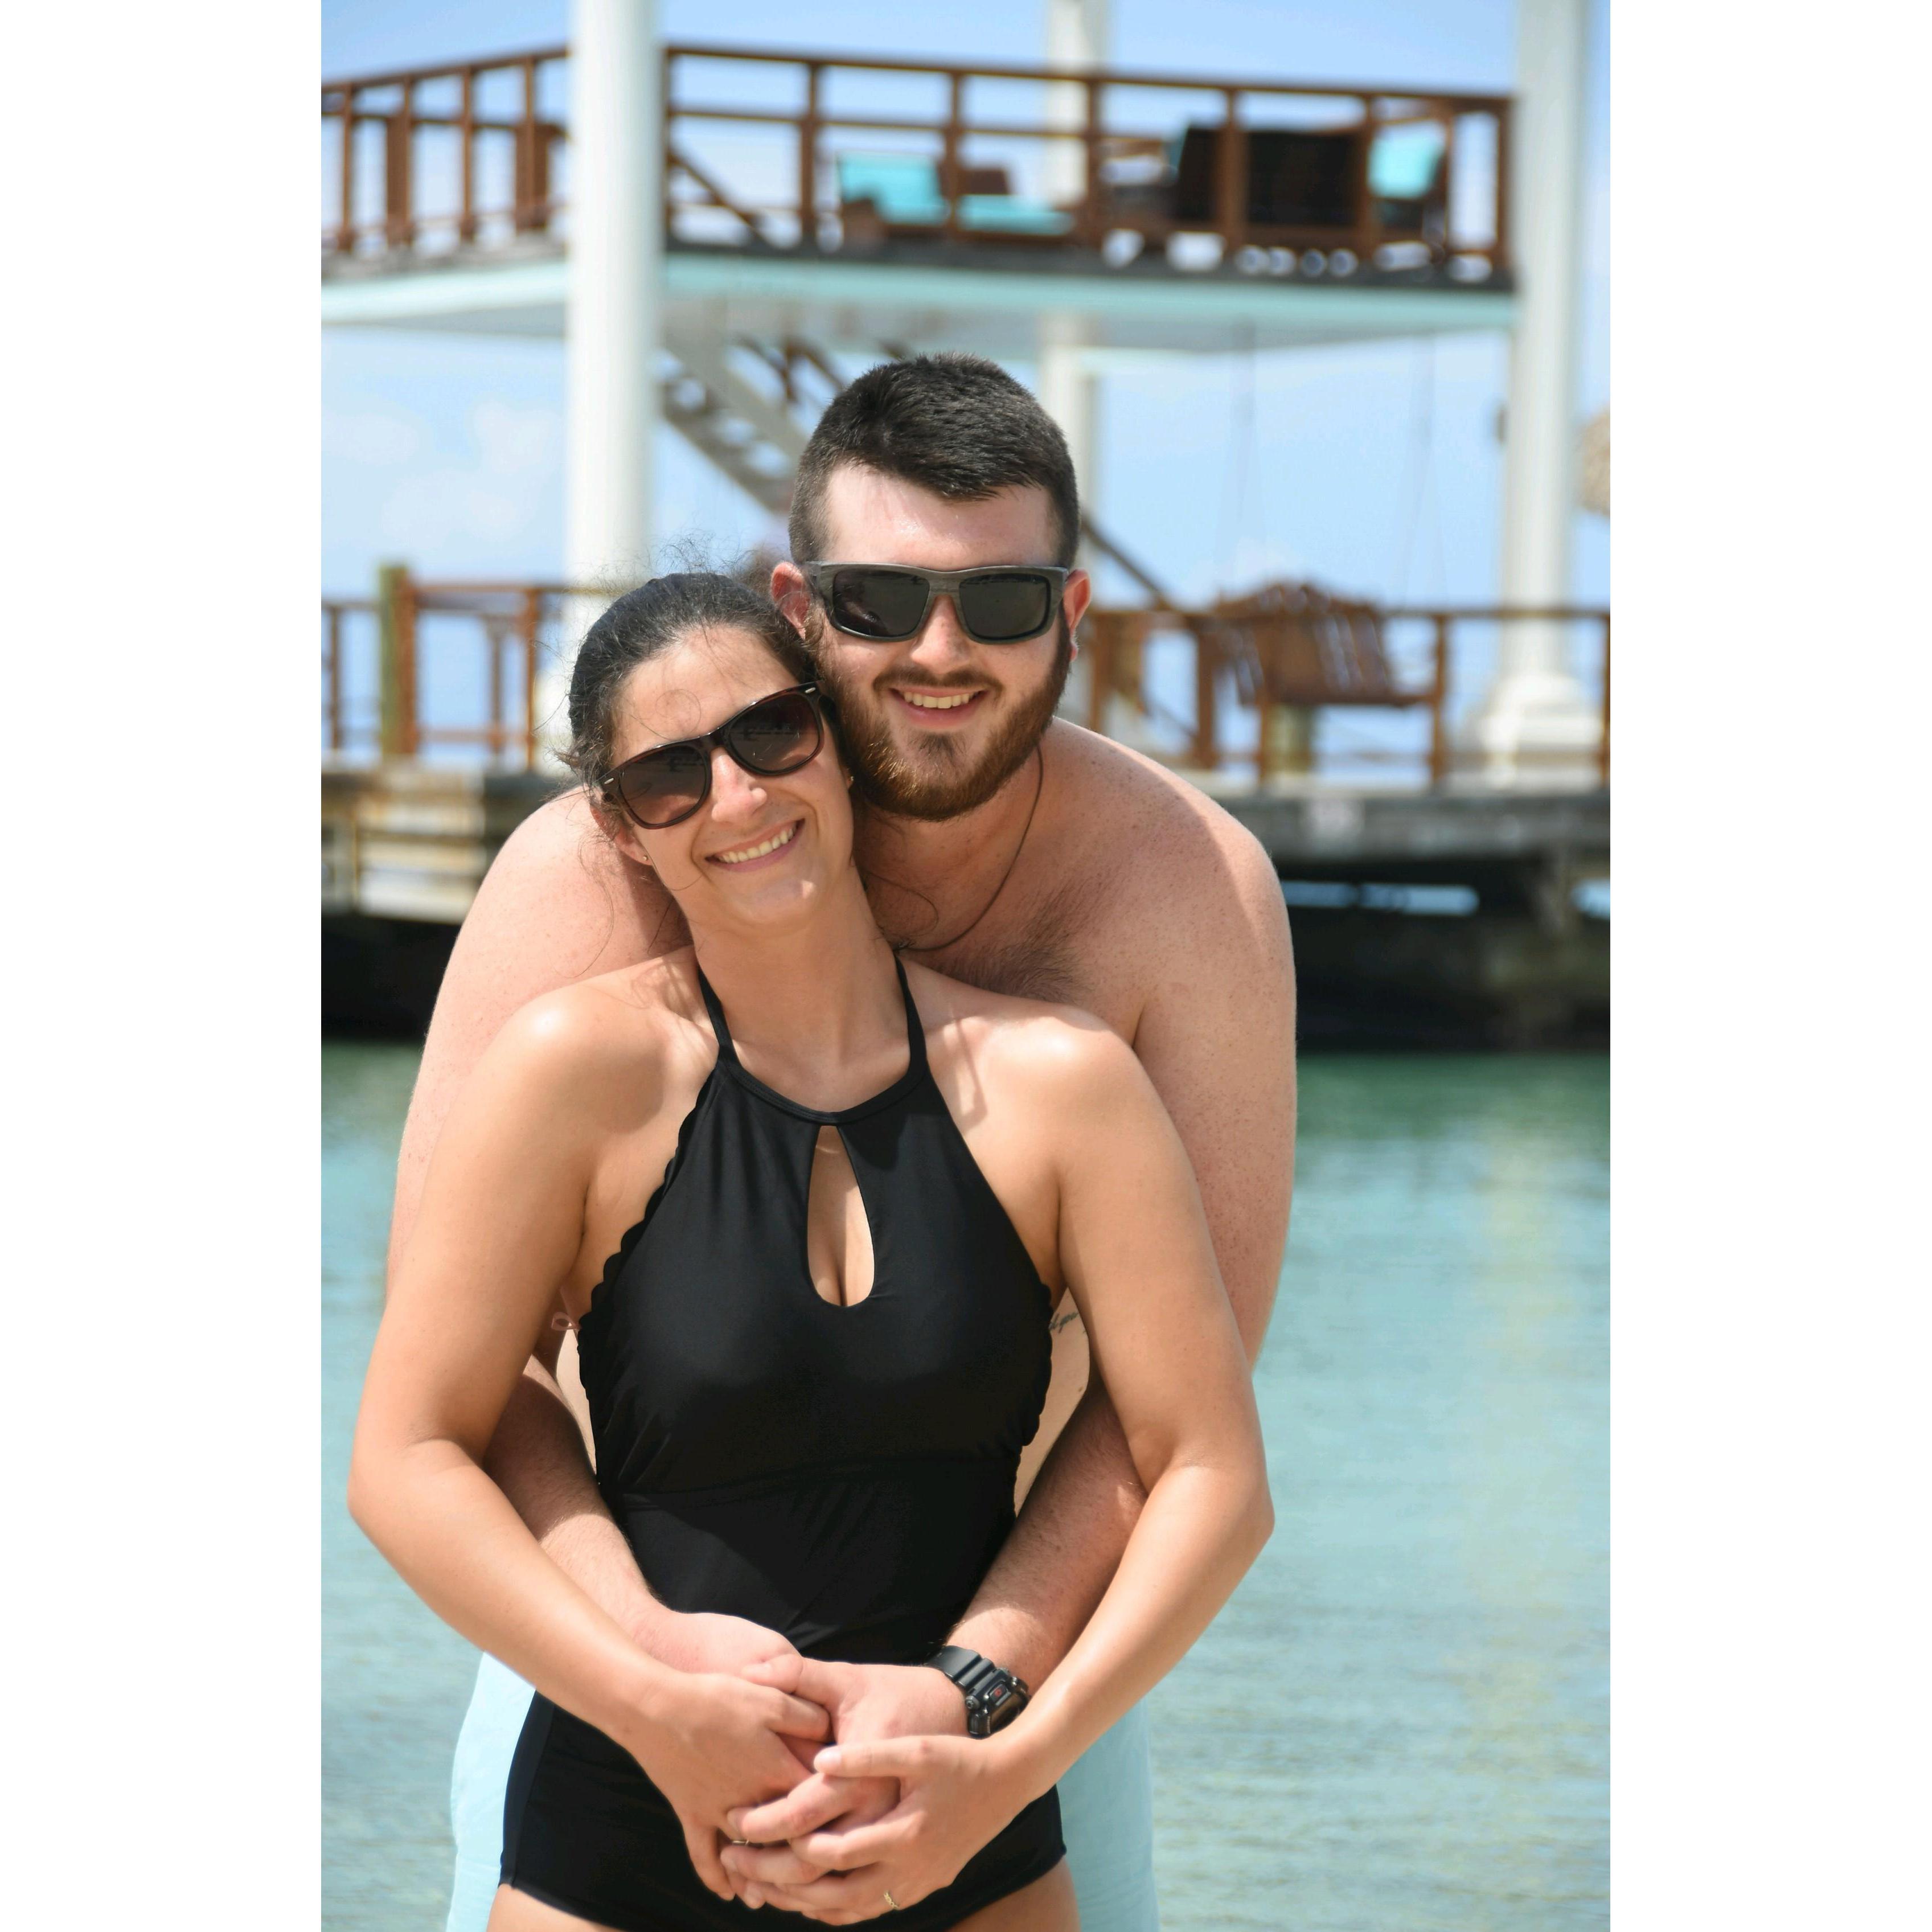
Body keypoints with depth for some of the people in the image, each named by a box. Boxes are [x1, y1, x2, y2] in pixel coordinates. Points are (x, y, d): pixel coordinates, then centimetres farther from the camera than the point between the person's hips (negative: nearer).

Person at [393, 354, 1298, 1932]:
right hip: (629, 1620, -1)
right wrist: (645, 1641, -32)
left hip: (1012, 1631, 1)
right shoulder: (592, 873, -17)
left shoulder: (1187, 884, -14)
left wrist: (975, 1685, -28)